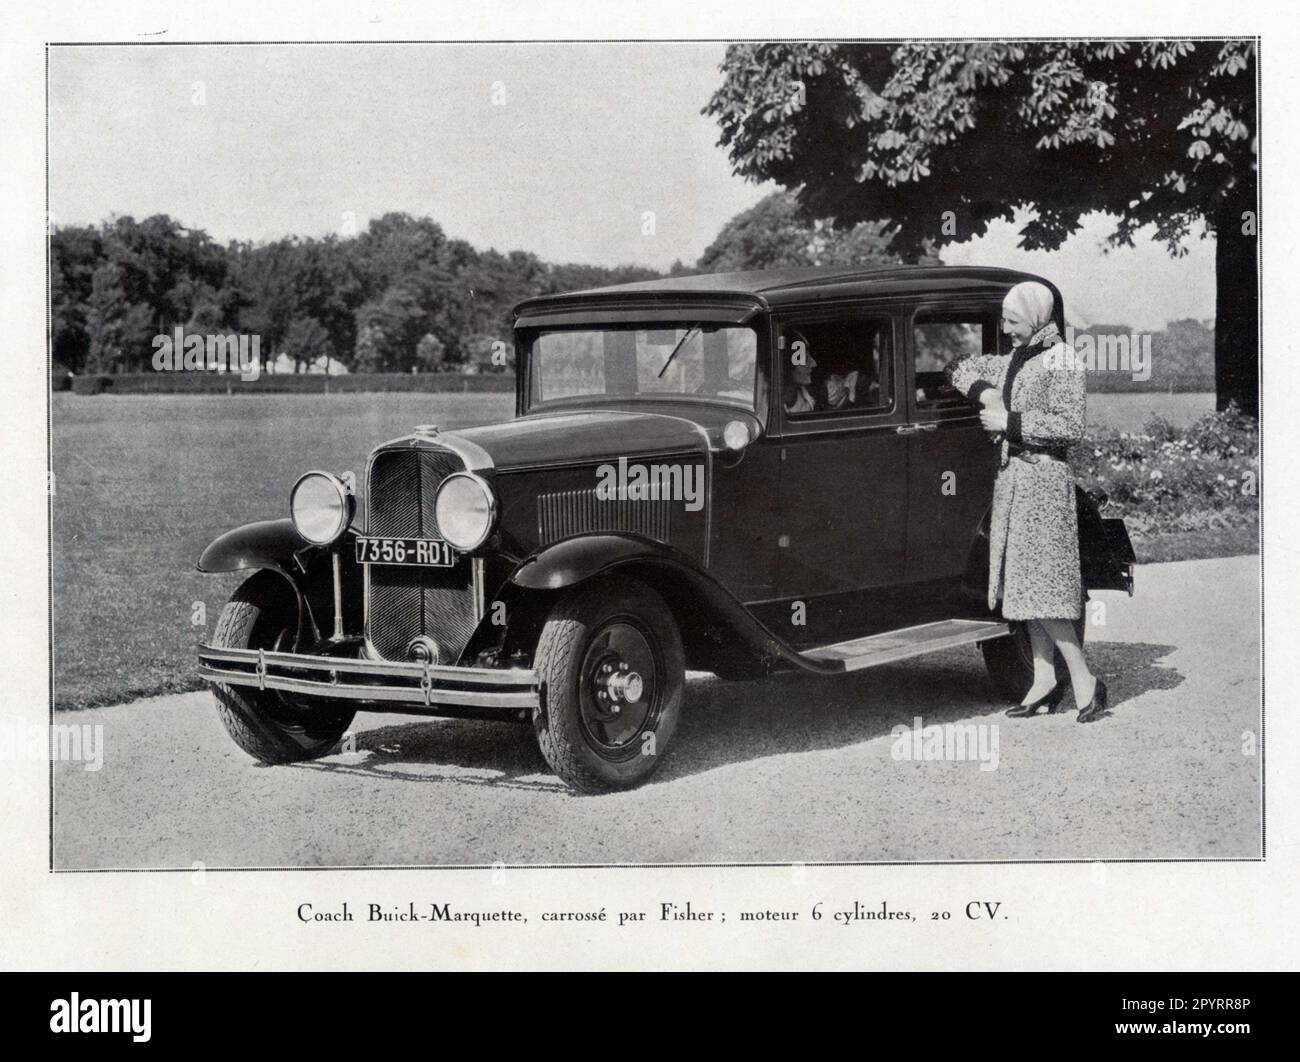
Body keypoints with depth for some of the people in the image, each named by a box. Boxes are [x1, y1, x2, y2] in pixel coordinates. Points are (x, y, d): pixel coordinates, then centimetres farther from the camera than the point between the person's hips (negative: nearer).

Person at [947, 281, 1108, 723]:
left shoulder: (1062, 362, -9)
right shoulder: (1011, 362, 15)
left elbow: (1069, 427, -16)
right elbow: (959, 366, 24)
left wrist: (1010, 421, -15)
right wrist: (982, 390, 4)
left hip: (1043, 477, -8)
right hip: (1011, 477, 8)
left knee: (1040, 586, -11)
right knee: (1027, 584, 8)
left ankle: (1084, 680, -6)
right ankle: (1044, 681, 12)